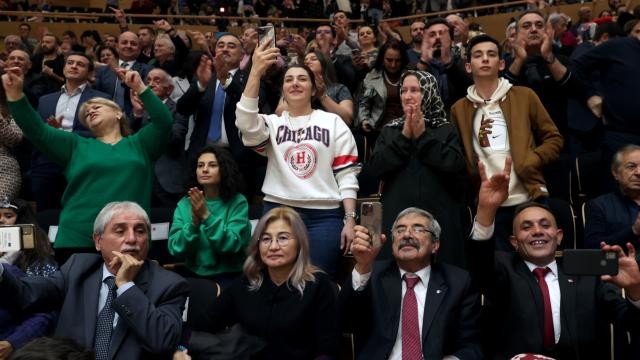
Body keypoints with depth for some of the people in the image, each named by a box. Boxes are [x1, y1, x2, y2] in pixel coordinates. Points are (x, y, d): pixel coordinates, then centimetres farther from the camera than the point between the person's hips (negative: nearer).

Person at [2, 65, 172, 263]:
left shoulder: (139, 144, 13)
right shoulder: (76, 145, 17)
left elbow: (163, 122, -1)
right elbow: (37, 131, 7)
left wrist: (140, 87, -7)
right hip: (78, 239, 2)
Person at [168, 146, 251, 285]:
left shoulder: (237, 202, -4)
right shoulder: (184, 204, 4)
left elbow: (232, 246, -14)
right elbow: (176, 249, -4)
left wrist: (206, 216, -22)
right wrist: (194, 222, -19)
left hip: (229, 278, -3)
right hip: (195, 276, 3)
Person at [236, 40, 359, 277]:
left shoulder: (333, 122, 8)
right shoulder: (273, 123, 10)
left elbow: (346, 175, 3)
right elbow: (246, 123, -14)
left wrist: (350, 220, -4)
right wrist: (256, 72, -21)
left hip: (324, 216, -1)